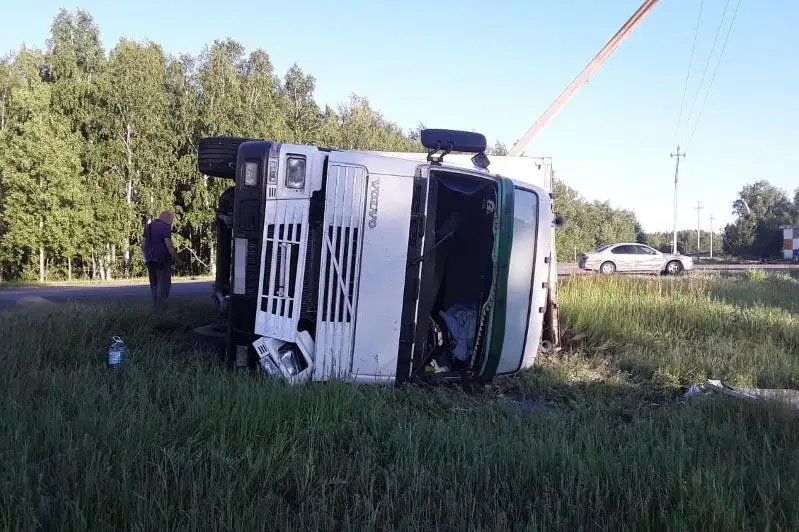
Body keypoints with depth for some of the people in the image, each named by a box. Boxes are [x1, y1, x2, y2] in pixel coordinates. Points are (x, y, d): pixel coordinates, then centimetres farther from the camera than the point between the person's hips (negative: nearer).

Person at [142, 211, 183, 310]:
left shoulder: (149, 226, 12)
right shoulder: (165, 227, -11)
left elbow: (143, 244, 14)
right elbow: (169, 245, -18)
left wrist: (146, 258, 22)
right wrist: (177, 260, -14)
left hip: (150, 260, 7)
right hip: (162, 260, -7)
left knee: (154, 284, 16)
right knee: (164, 284, -2)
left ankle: (154, 306, 18)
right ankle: (161, 306, -6)